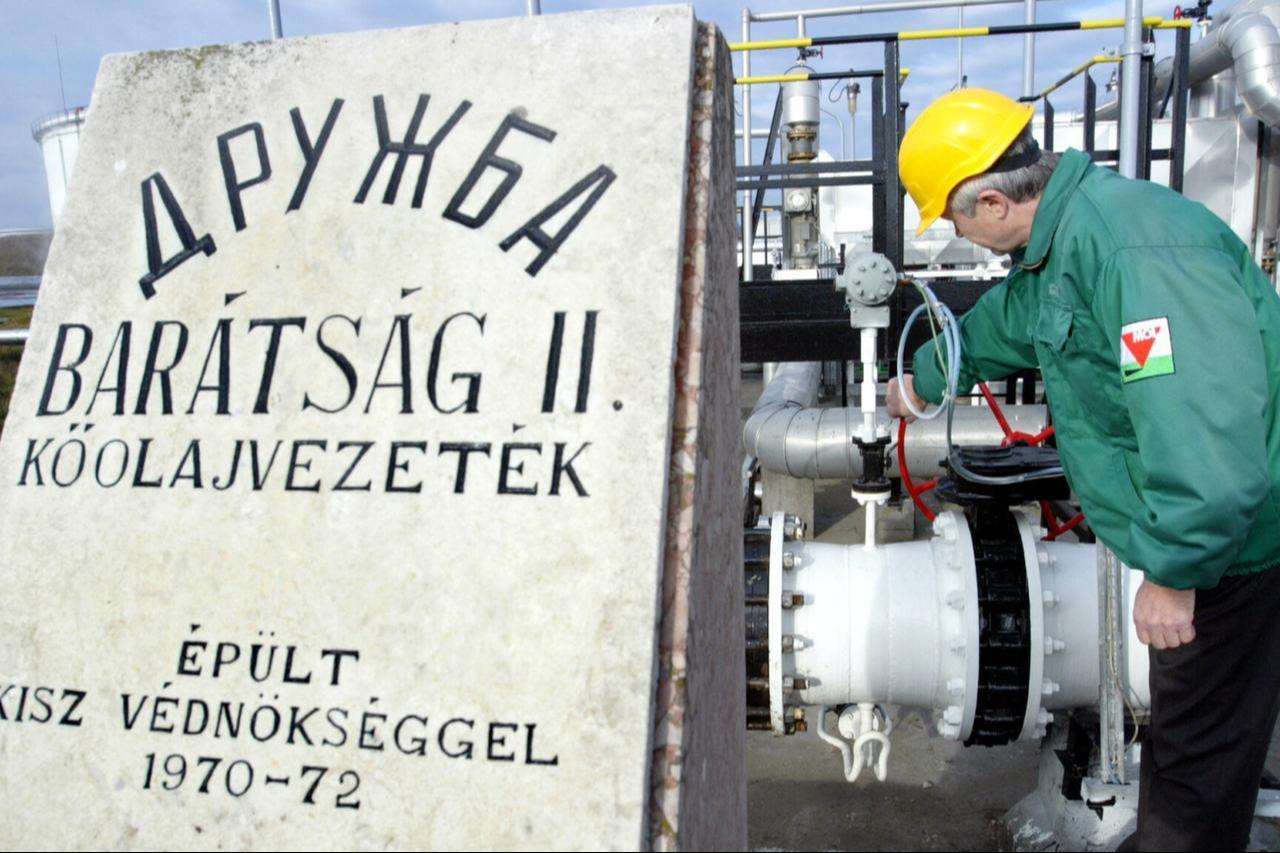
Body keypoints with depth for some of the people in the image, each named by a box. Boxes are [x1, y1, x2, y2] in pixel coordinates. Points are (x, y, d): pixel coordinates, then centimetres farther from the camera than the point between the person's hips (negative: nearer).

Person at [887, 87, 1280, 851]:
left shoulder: (1134, 249, -29)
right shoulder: (1061, 240, 5)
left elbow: (1209, 429, -35)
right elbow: (1004, 324, 27)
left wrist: (1173, 571, -26)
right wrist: (924, 381, 41)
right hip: (1199, 527, 10)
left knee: (1201, 747, 5)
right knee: (1180, 724, 24)